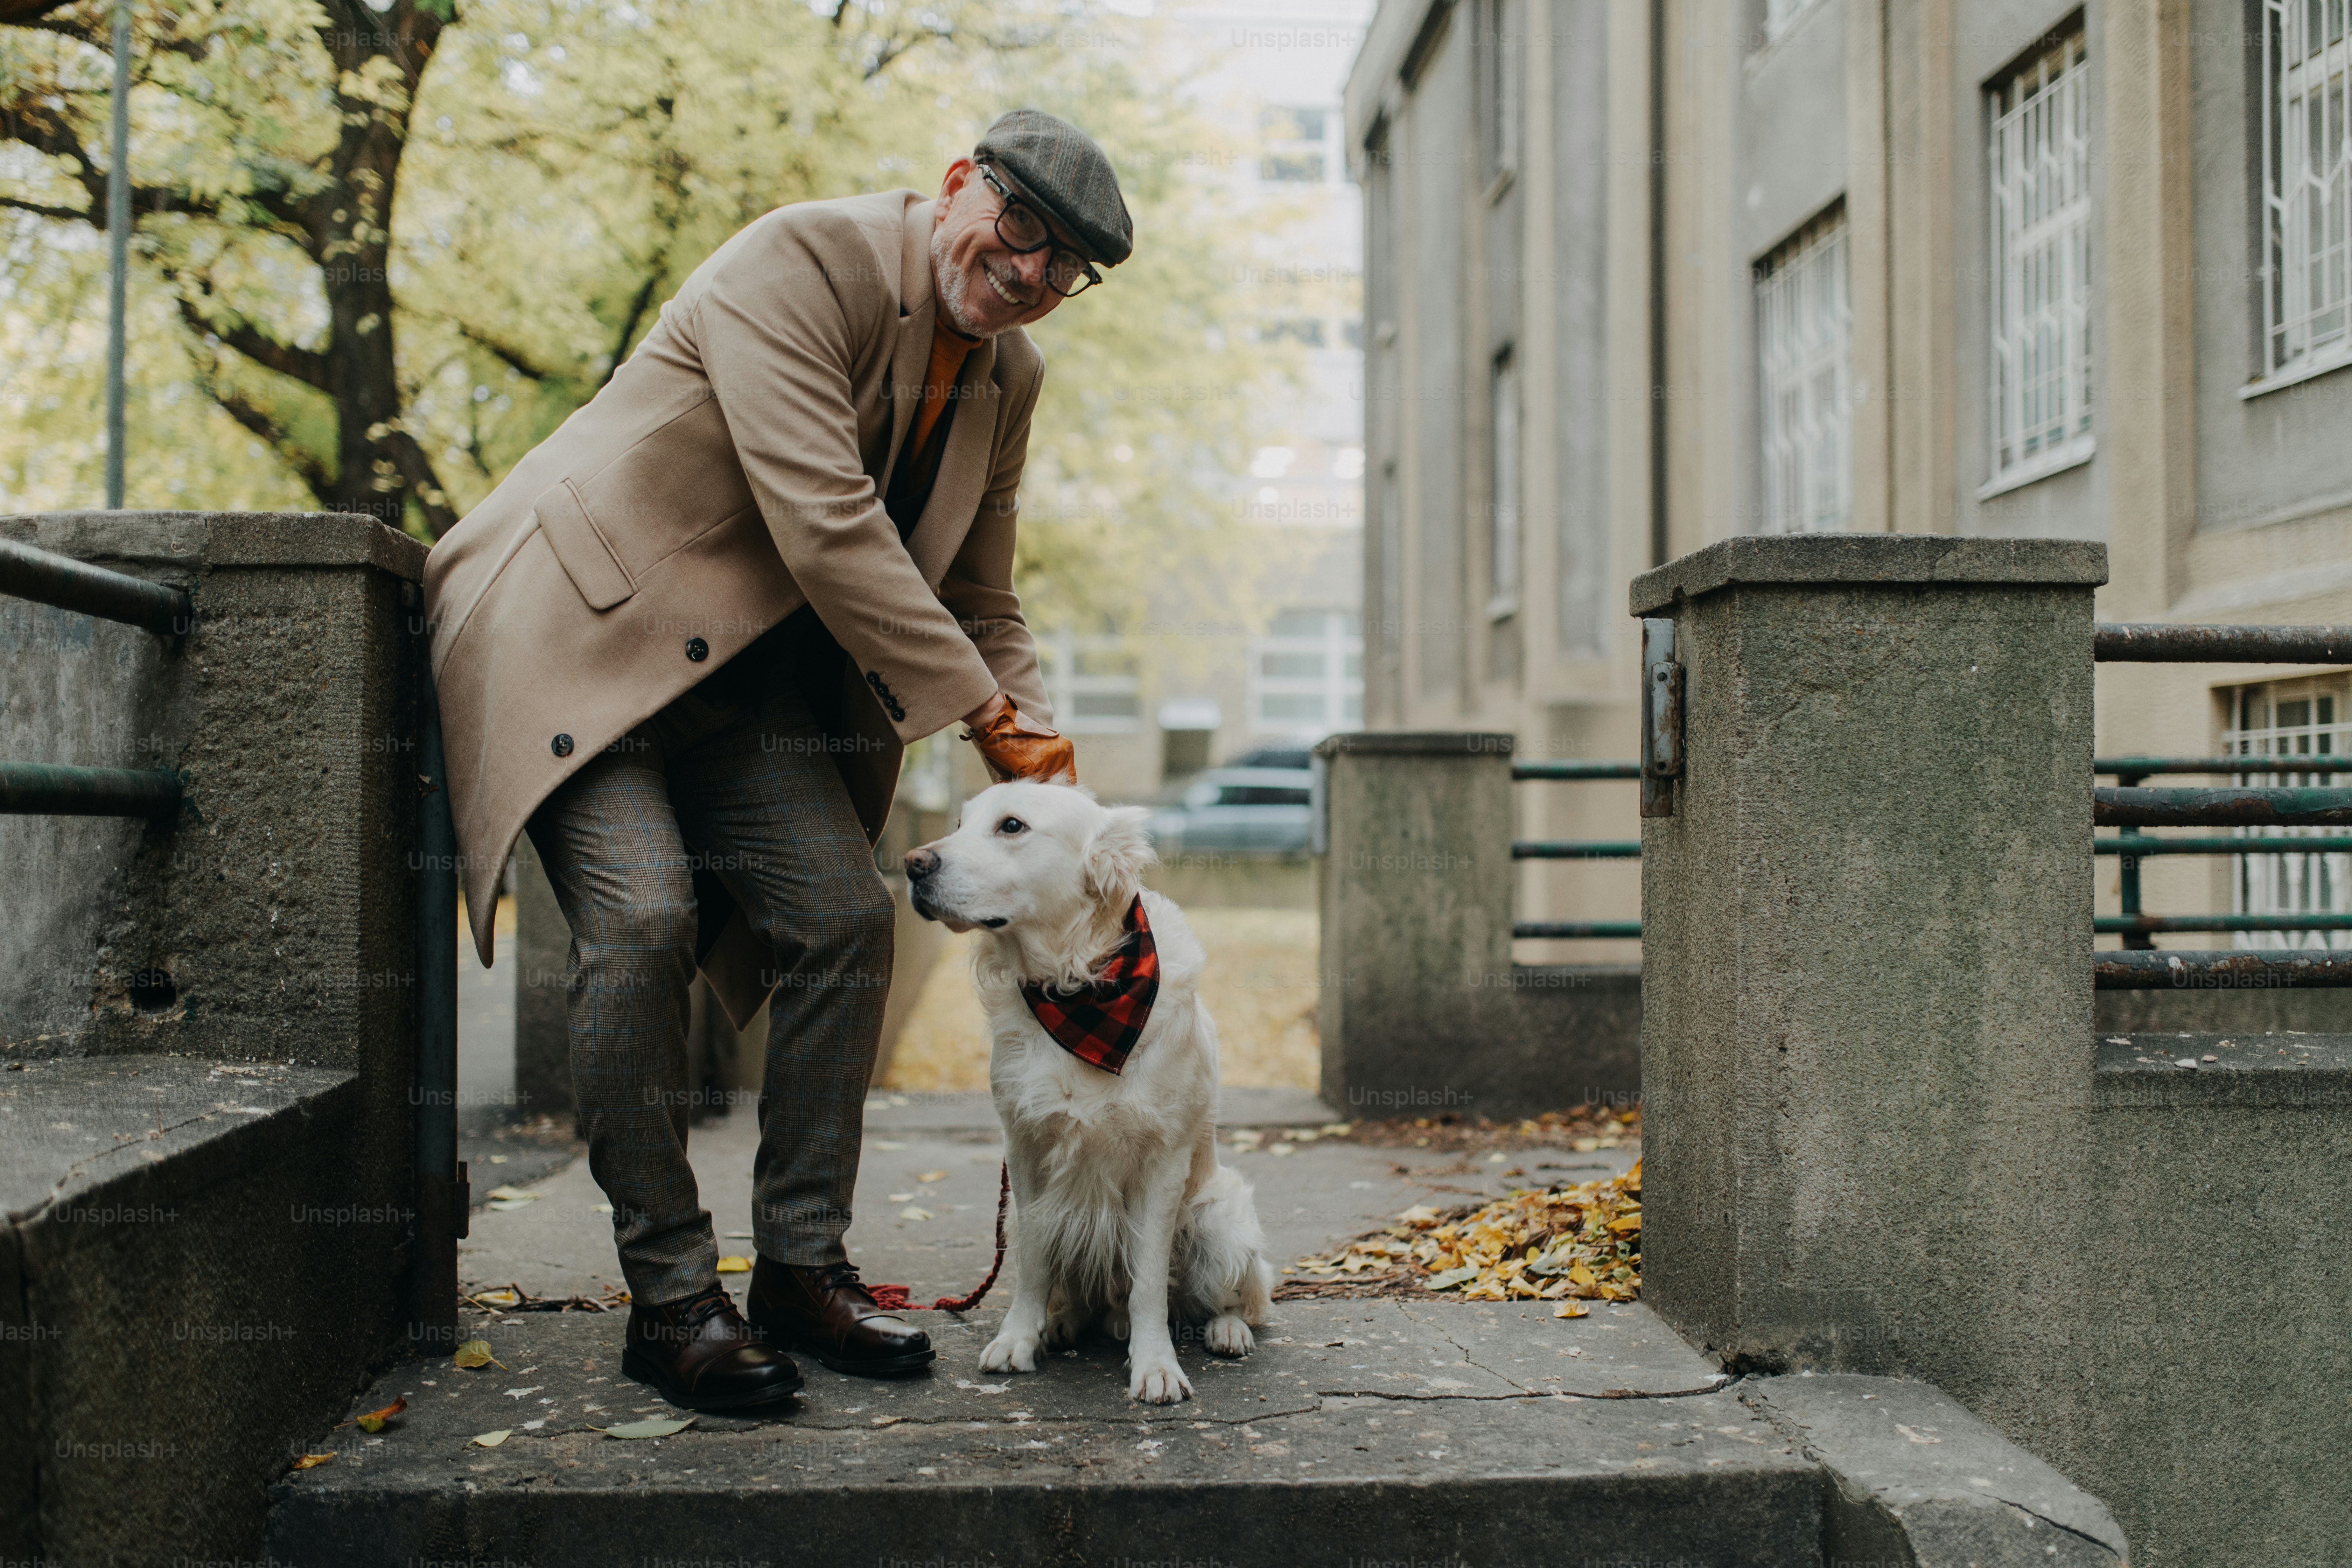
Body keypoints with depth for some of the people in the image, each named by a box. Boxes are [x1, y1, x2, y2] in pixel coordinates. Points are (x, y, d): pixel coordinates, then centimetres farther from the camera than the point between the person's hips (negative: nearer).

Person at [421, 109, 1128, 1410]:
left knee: (846, 915, -5)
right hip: (578, 629, -7)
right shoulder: (803, 261, -20)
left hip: (741, 680, 8)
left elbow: (979, 605, 12)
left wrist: (1039, 772, -4)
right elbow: (826, 527, -28)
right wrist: (990, 712, -25)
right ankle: (669, 1298, -11)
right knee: (641, 920, -22)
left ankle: (803, 1271, 6)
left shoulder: (1009, 378, 6)